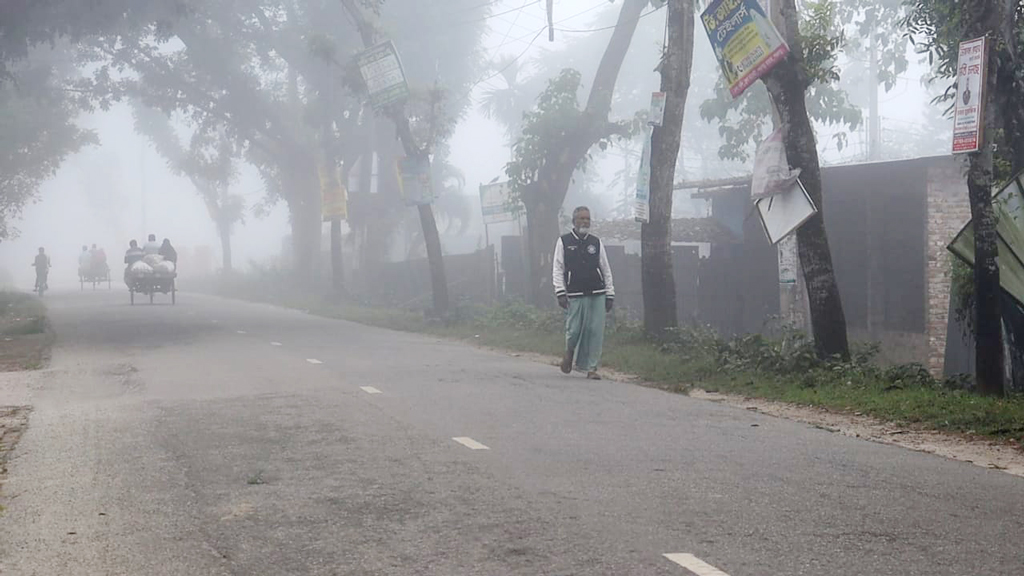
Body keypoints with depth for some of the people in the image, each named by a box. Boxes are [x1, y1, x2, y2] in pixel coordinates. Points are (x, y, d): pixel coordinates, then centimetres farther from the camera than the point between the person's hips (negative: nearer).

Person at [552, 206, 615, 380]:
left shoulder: (596, 242, 12)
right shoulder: (564, 242, 4)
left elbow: (606, 270, 14)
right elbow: (557, 269, 2)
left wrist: (610, 295, 9)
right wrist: (560, 293, -7)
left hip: (597, 294, 2)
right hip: (575, 295, -2)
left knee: (595, 331, -3)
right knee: (574, 329, -3)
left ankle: (591, 367, 4)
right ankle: (569, 351, 30)